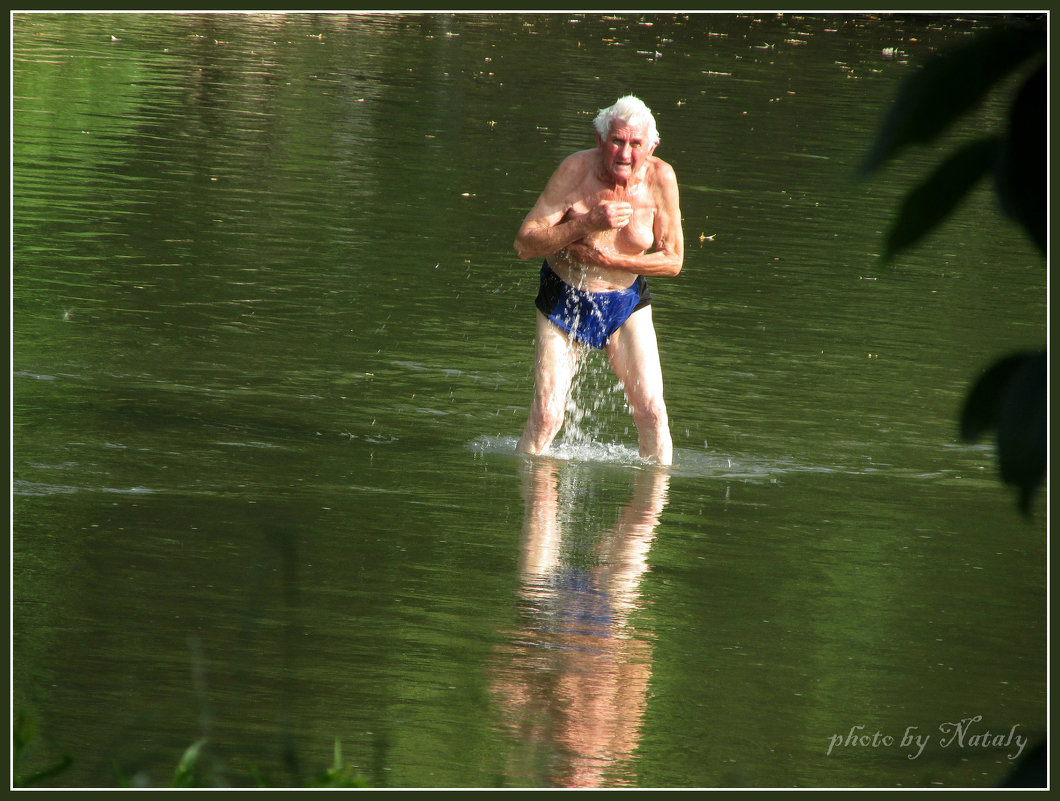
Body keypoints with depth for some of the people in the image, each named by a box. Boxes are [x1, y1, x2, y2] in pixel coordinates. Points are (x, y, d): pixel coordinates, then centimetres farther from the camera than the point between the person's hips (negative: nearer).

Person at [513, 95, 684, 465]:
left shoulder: (660, 178, -15)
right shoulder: (577, 170, -22)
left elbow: (673, 261, -8)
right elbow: (524, 244, -24)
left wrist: (609, 259, -20)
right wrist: (587, 223, -35)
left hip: (627, 302, 2)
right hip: (564, 298, -2)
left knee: (652, 411, -7)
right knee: (545, 416, -10)